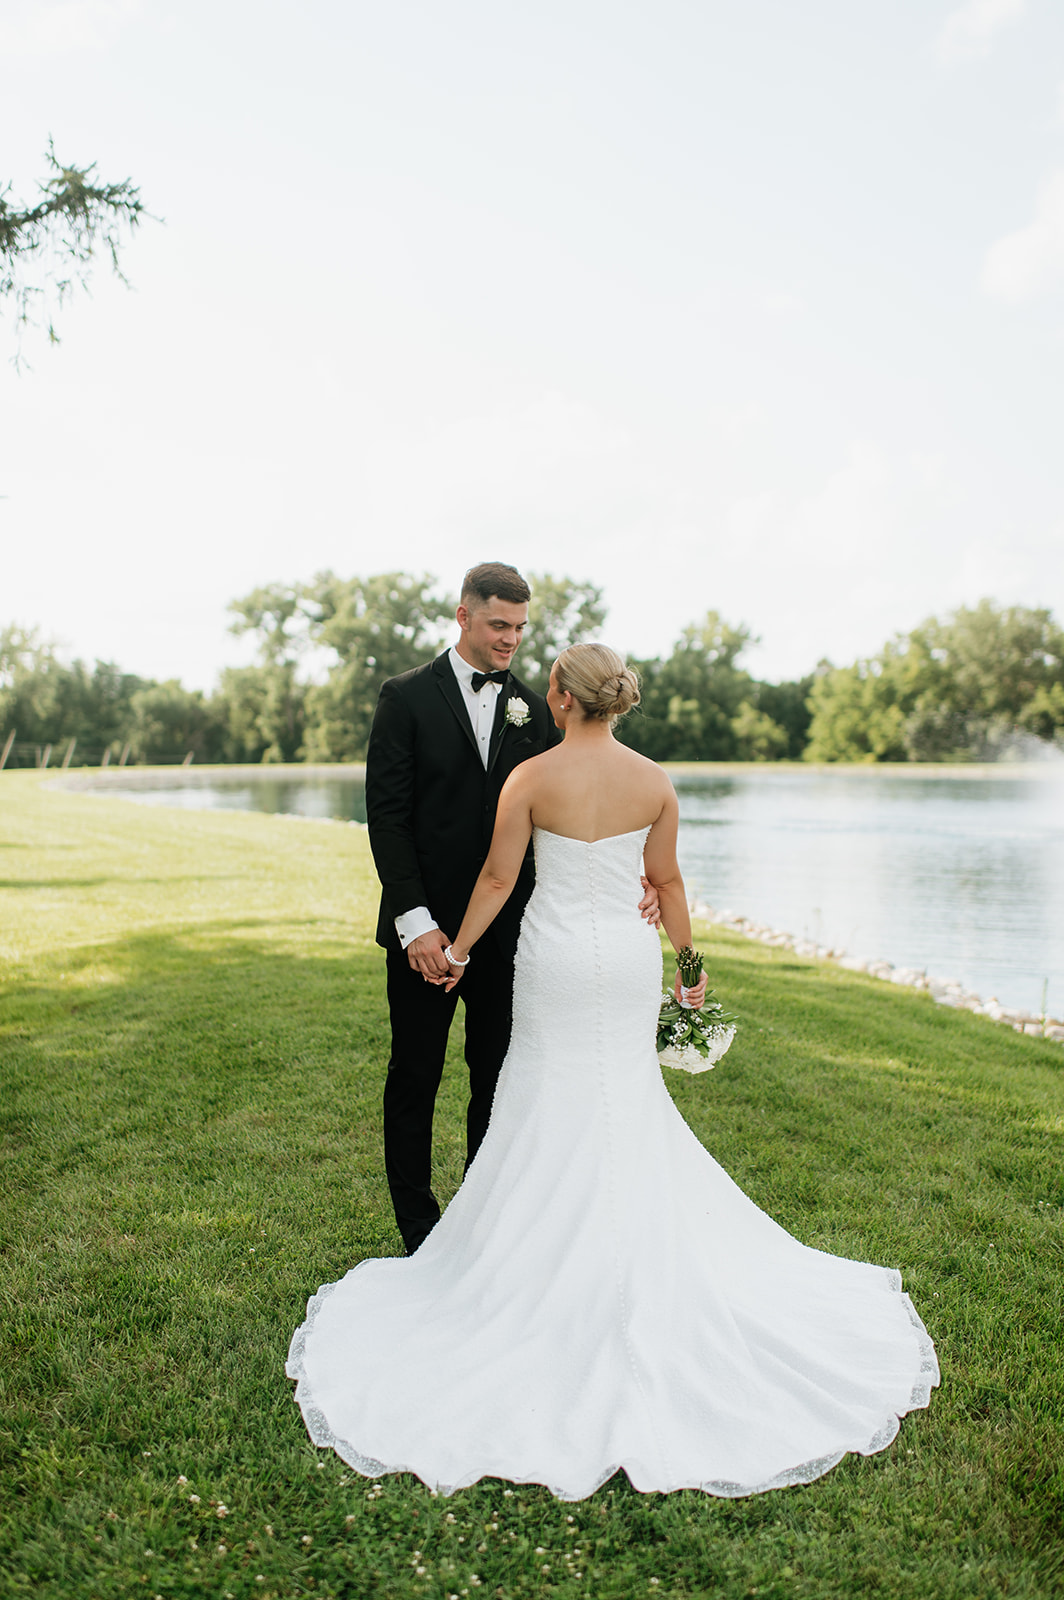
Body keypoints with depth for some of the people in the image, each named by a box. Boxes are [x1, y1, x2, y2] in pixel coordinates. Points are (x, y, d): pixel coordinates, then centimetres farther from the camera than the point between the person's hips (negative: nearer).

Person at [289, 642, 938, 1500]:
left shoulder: (531, 779, -13)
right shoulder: (655, 780, -3)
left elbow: (497, 878, -7)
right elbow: (667, 880, 4)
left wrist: (458, 951, 7)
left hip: (556, 955, -3)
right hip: (630, 952, 3)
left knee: (551, 1100, 12)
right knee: (628, 1093, 17)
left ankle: (551, 1251, 23)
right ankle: (639, 1251, 24)